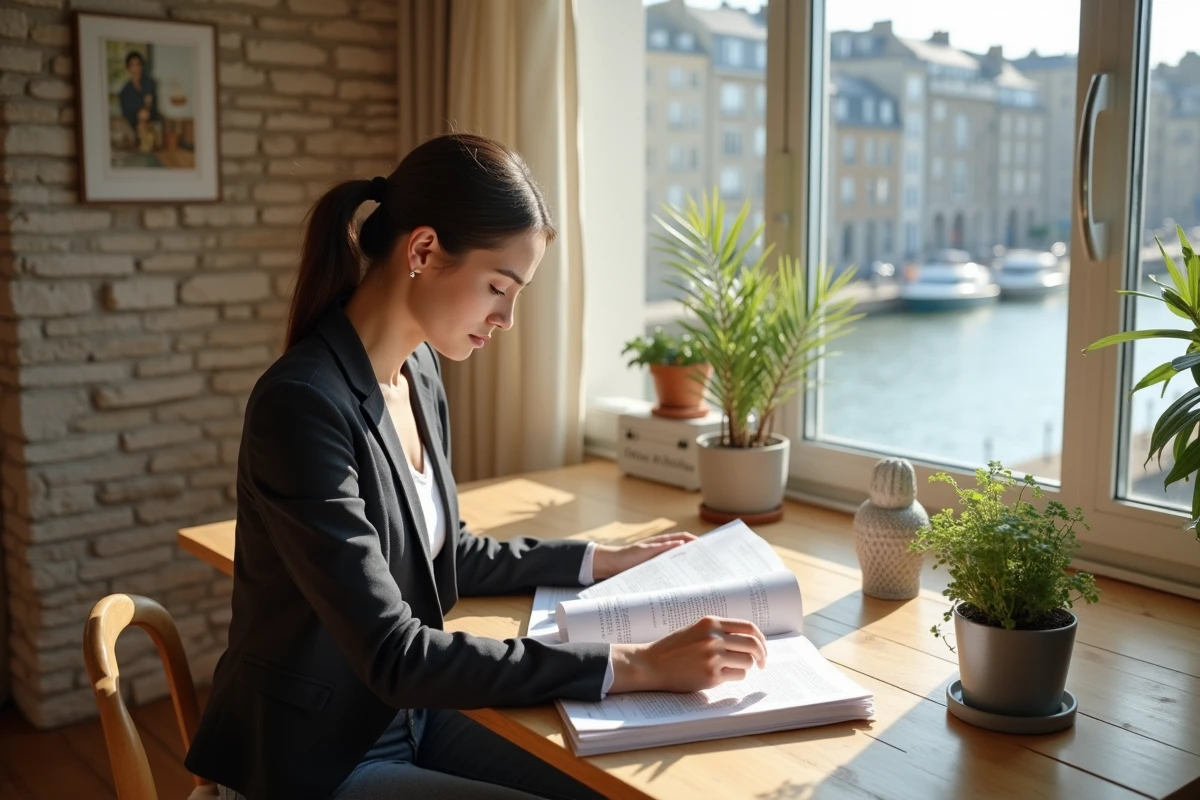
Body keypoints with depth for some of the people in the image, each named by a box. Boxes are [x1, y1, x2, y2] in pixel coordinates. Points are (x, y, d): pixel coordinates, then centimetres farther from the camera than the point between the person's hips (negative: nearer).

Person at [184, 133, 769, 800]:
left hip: (409, 715, 7)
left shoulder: (420, 369, 0)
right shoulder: (302, 406, -26)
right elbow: (394, 655, -29)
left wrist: (598, 560, 7)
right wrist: (634, 667, -31)